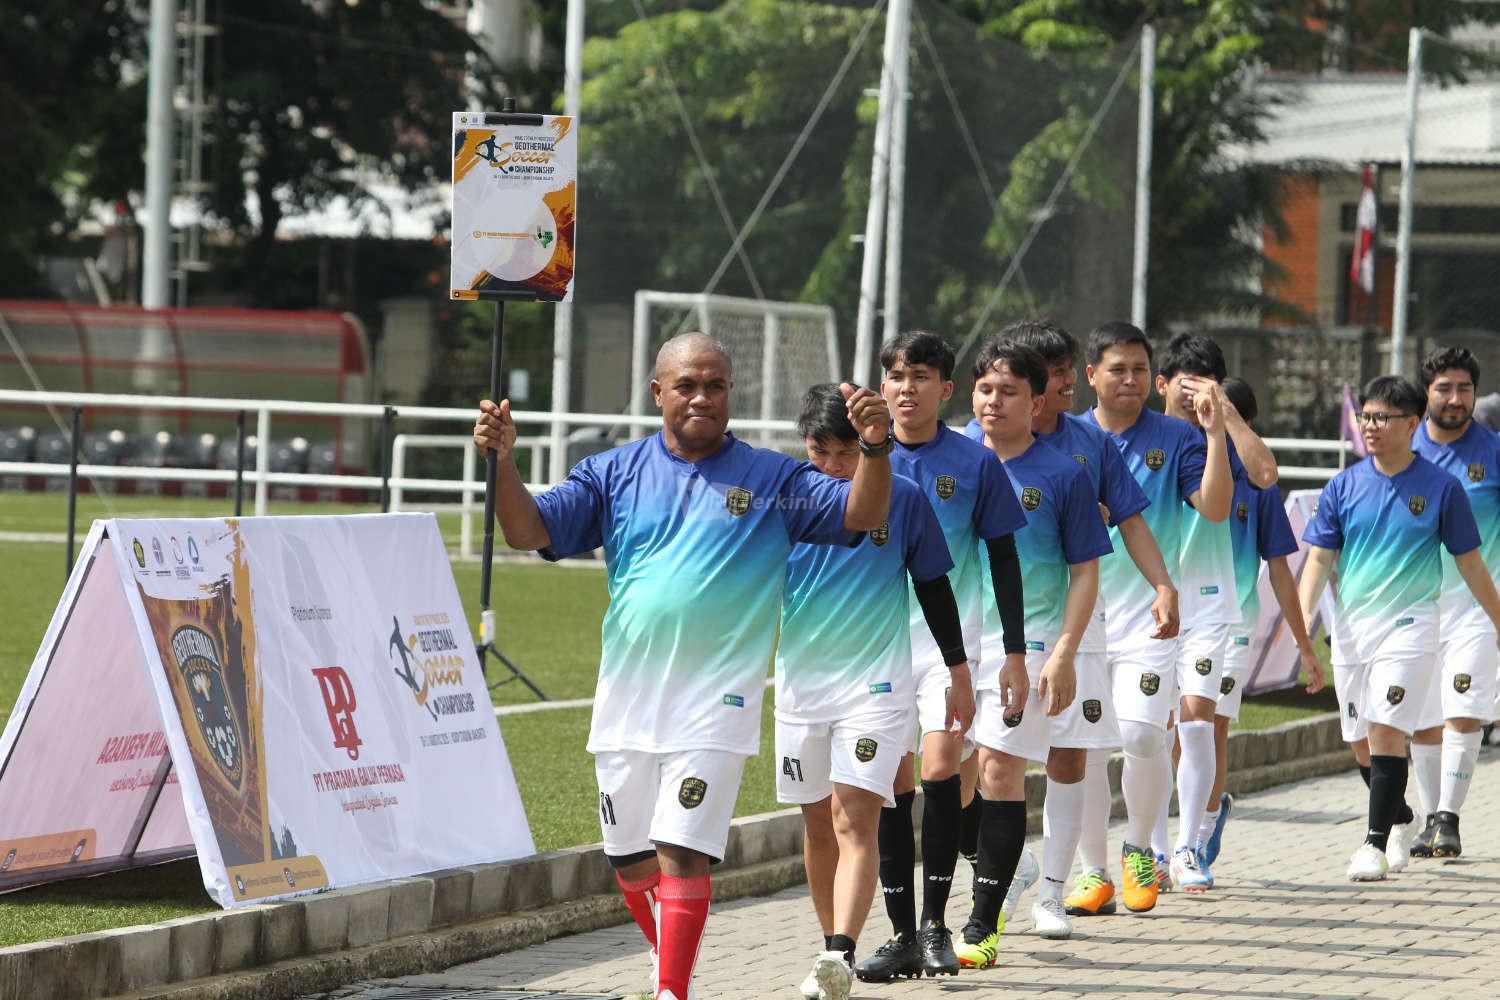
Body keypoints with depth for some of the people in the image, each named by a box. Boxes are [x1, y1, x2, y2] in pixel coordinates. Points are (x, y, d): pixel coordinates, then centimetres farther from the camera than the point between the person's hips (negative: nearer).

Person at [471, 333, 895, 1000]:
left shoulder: (772, 481, 4)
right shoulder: (613, 474, 8)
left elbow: (863, 514, -4)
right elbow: (528, 531, 1)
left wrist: (874, 449, -23)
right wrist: (503, 459, -16)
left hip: (713, 703, -3)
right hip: (625, 698, 3)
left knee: (681, 855, -15)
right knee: (632, 864, 12)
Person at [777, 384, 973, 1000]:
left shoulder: (903, 498, -2)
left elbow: (934, 591, 6)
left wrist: (959, 679, 11)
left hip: (877, 683, -3)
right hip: (801, 681, 3)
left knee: (855, 820, -15)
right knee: (818, 822, 10)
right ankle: (832, 950, 22)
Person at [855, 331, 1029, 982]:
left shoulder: (976, 463, 0)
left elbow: (1003, 561, 5)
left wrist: (1014, 652, 2)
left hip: (952, 643, -2)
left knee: (940, 770, -16)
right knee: (891, 787, 2)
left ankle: (935, 924, -3)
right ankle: (903, 935, 10)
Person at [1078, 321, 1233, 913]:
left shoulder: (1176, 439, 3)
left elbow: (1215, 508, -8)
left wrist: (1215, 436, -17)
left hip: (1148, 614, -2)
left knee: (1142, 736, -14)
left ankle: (1138, 851, 8)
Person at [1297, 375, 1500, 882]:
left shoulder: (1440, 487, -1)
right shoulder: (1344, 487, 6)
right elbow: (1319, 557, 5)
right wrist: (1304, 618, -9)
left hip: (1409, 623, -4)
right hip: (1351, 626, 4)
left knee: (1387, 731, -18)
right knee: (1364, 740, 10)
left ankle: (1375, 845, -17)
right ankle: (1398, 817, 32)